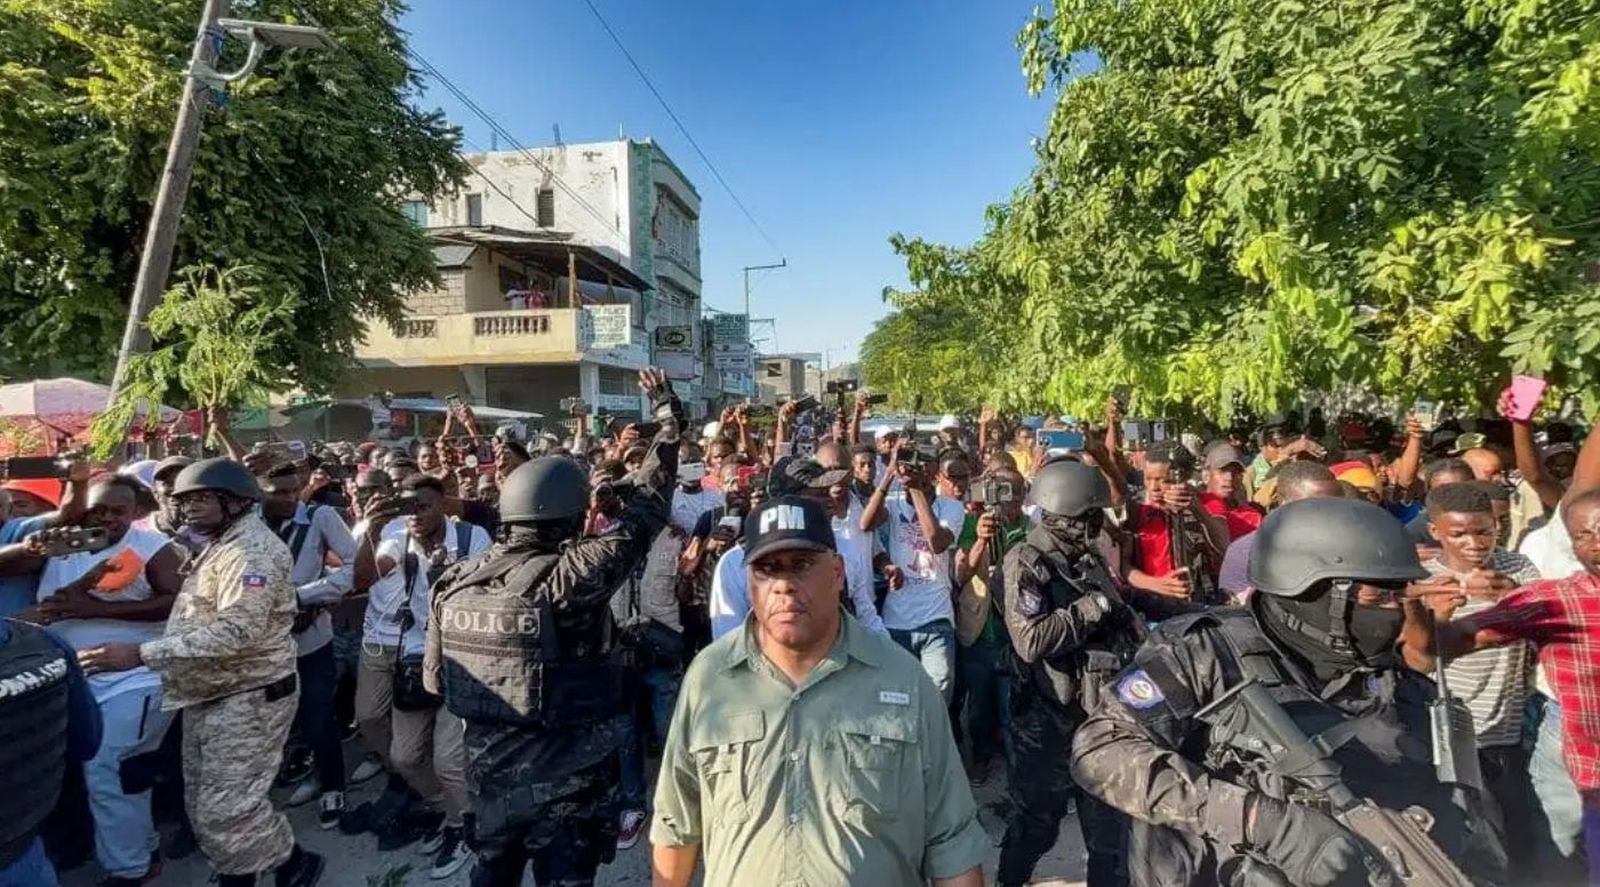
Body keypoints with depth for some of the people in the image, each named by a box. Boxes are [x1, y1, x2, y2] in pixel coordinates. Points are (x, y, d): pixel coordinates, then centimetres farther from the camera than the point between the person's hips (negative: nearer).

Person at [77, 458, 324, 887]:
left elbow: (235, 632, -29)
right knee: (208, 805, 18)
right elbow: (202, 618, 18)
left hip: (247, 698, -10)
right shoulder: (220, 544, 14)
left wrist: (141, 654, -28)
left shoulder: (251, 549, -21)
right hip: (211, 697, 10)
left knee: (226, 809, -4)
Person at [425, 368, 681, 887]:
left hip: (489, 765, 5)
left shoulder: (455, 580, -7)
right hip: (565, 772, -5)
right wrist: (668, 419, -8)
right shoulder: (567, 577, -24)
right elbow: (644, 513, -18)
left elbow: (435, 679, 3)